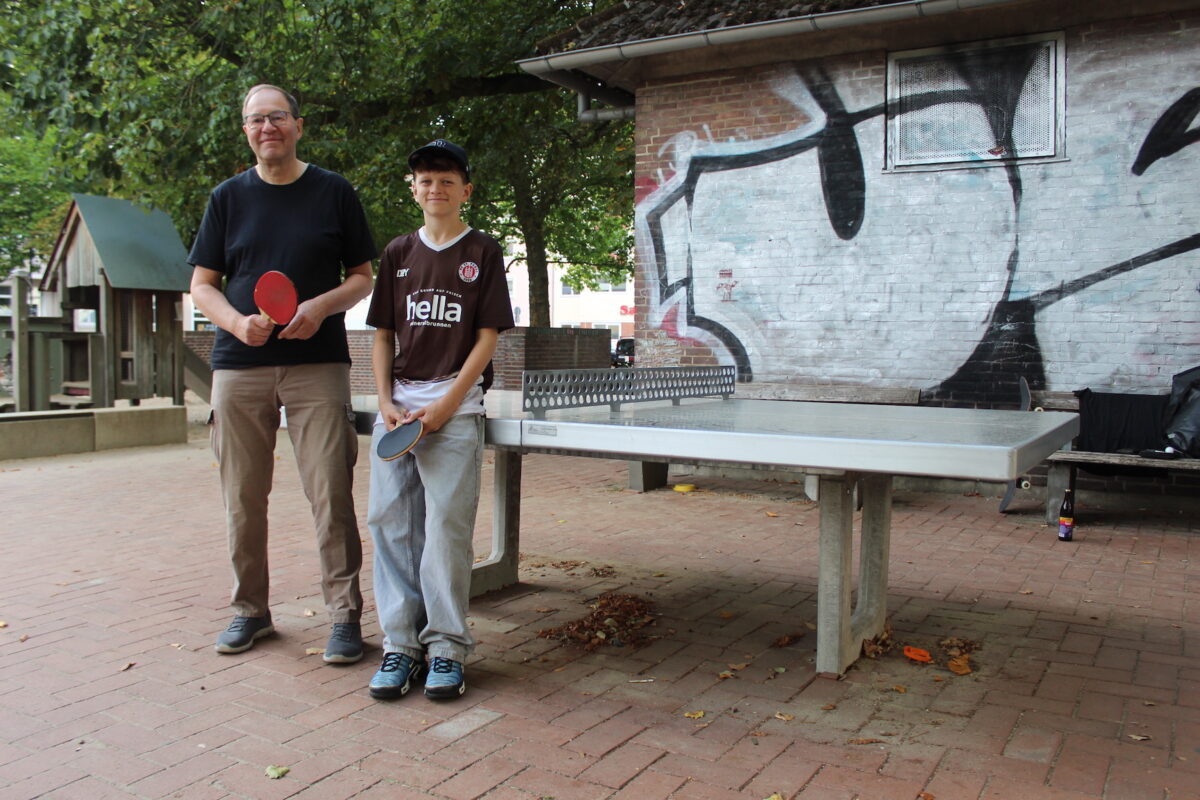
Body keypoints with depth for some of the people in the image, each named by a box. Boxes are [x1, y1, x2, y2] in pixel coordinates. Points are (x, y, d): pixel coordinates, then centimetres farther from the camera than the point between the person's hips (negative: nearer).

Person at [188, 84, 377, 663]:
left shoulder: (334, 192, 8)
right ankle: (251, 609, 22)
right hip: (239, 365, 2)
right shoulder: (228, 197, 12)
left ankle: (345, 615, 4)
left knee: (330, 493, -7)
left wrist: (322, 305, -11)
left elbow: (363, 276, 9)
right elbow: (202, 284, 12)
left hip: (317, 364, -2)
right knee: (242, 496, 6)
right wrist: (236, 321, -9)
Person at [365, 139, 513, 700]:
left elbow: (487, 336, 0)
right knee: (388, 518, -2)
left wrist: (444, 405, -9)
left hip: (455, 404, -4)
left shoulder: (483, 252, 6)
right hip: (397, 403, 4)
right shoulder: (398, 253, 16)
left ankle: (446, 647, 1)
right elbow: (383, 336, 15)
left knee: (447, 523, -9)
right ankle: (400, 643, 7)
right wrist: (386, 401, 0)